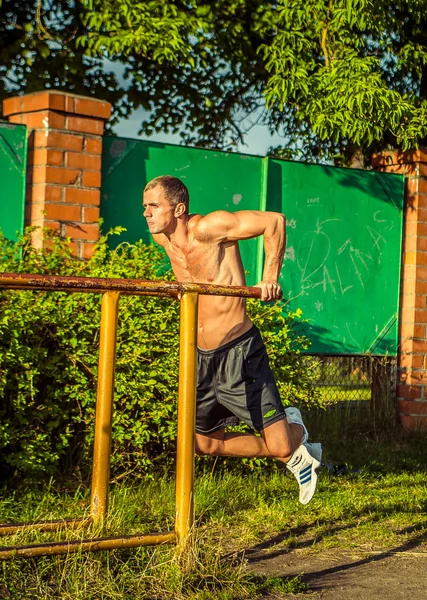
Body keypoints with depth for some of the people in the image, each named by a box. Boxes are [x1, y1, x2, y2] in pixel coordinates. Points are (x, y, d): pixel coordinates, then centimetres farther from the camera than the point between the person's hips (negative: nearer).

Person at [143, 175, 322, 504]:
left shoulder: (207, 227, -17)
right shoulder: (162, 238, 5)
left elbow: (274, 220, -18)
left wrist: (270, 278, -18)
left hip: (239, 352, -8)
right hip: (202, 357, 8)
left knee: (282, 447, -10)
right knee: (207, 444, 16)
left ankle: (295, 430, 30)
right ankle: (295, 455, 34)